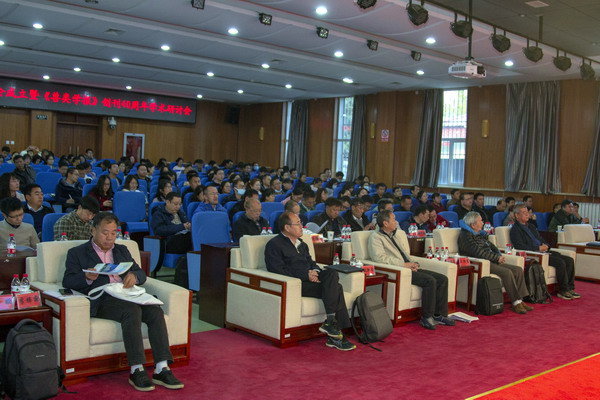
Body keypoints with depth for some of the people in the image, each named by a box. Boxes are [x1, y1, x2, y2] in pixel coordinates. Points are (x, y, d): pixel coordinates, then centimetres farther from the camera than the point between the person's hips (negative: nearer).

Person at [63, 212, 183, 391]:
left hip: (127, 295, 5)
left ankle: (162, 370, -29)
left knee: (156, 311, -26)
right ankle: (137, 371, -31)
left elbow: (142, 274, 19)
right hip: (102, 301, -5)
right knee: (132, 310, -35)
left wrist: (134, 275, -7)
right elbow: (68, 281, 2)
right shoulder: (77, 253, 12)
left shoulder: (122, 250, 25)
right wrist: (87, 278, -20)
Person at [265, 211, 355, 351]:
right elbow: (279, 271, -11)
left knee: (332, 273, -24)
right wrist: (306, 276, -15)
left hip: (309, 279, 7)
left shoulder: (301, 244, 27)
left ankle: (330, 322, -26)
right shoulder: (274, 245, 0)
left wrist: (315, 272, 0)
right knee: (336, 289, -23)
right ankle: (337, 335, -21)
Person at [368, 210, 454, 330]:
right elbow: (379, 257, -18)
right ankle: (426, 317, -17)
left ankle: (439, 315, 0)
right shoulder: (376, 237, -3)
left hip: (409, 268, 9)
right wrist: (403, 264, -18)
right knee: (430, 281, -26)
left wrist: (412, 263, 5)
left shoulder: (396, 234, 24)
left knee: (442, 279, -4)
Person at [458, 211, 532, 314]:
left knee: (518, 270, -4)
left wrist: (499, 256, 2)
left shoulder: (480, 234, 22)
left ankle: (520, 300, -7)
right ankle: (515, 303, -20)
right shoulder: (465, 236, -8)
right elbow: (478, 252, -19)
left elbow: (492, 246, 24)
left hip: (491, 261, 10)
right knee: (507, 272, -27)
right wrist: (497, 257, -14)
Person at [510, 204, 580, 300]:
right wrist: (538, 248, -17)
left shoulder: (531, 226, 24)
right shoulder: (515, 229, -4)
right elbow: (520, 247, -16)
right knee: (560, 262, -24)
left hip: (542, 251, 9)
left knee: (569, 260, -6)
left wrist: (545, 245, 3)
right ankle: (563, 290, -12)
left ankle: (570, 288, 0)